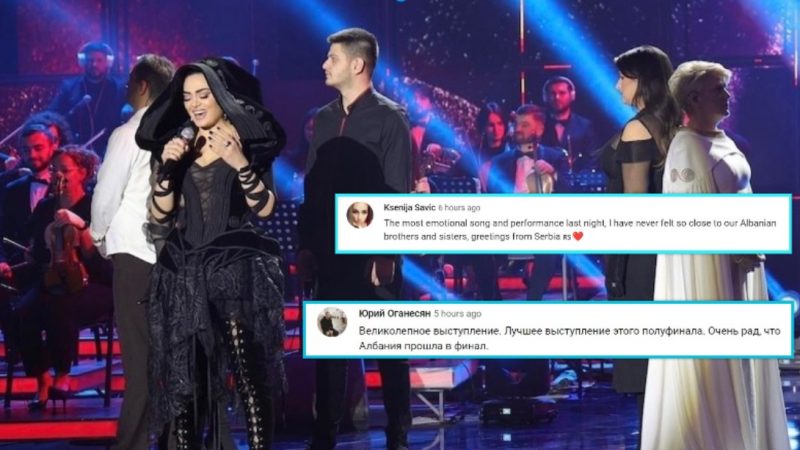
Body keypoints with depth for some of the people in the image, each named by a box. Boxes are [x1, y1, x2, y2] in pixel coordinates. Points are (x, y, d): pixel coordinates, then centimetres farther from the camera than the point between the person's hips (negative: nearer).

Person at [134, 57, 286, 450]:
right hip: (184, 272, 4)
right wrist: (167, 167, -7)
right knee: (184, 377, 2)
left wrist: (240, 163, -19)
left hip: (236, 268, -4)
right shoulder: (175, 144, 11)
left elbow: (264, 208, -6)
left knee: (249, 374, -12)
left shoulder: (249, 141, 1)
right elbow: (160, 215, 7)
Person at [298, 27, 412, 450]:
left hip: (373, 253, -5)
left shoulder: (389, 118, -5)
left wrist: (386, 254, -15)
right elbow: (312, 187, 13)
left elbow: (397, 192, -10)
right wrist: (306, 246, 7)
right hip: (331, 251, 5)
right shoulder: (324, 119, 11)